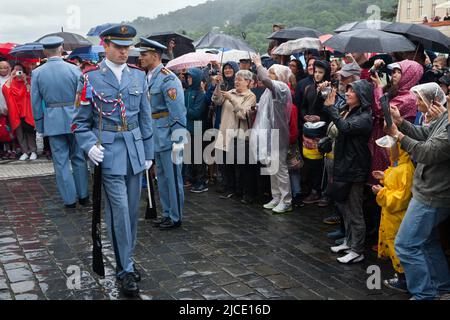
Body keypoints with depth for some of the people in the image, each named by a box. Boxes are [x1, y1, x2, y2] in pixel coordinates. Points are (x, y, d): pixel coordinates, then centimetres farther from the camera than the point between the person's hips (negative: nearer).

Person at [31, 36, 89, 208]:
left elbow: (35, 102, 2)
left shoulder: (37, 73, -2)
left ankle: (70, 199, 11)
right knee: (78, 158, 13)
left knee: (61, 161, 7)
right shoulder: (73, 69, -6)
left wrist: (39, 125, 11)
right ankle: (83, 196, 20)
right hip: (74, 118, 0)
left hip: (52, 121, 0)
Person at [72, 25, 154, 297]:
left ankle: (127, 259, 28)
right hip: (109, 153, -4)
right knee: (120, 211, -5)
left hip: (135, 151, 4)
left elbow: (146, 117, 11)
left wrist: (148, 152, 10)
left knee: (132, 210, 12)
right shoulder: (90, 78, -3)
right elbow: (81, 122, 0)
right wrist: (90, 146, -17)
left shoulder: (138, 76, 8)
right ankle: (126, 269, 6)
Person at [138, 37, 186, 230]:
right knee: (161, 177, 17)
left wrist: (177, 141, -21)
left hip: (168, 137, -9)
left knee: (172, 177, 1)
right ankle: (167, 214, 29)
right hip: (156, 138, 9)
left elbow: (178, 112, -19)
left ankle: (176, 217, 14)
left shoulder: (168, 79, -15)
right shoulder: (149, 77, 12)